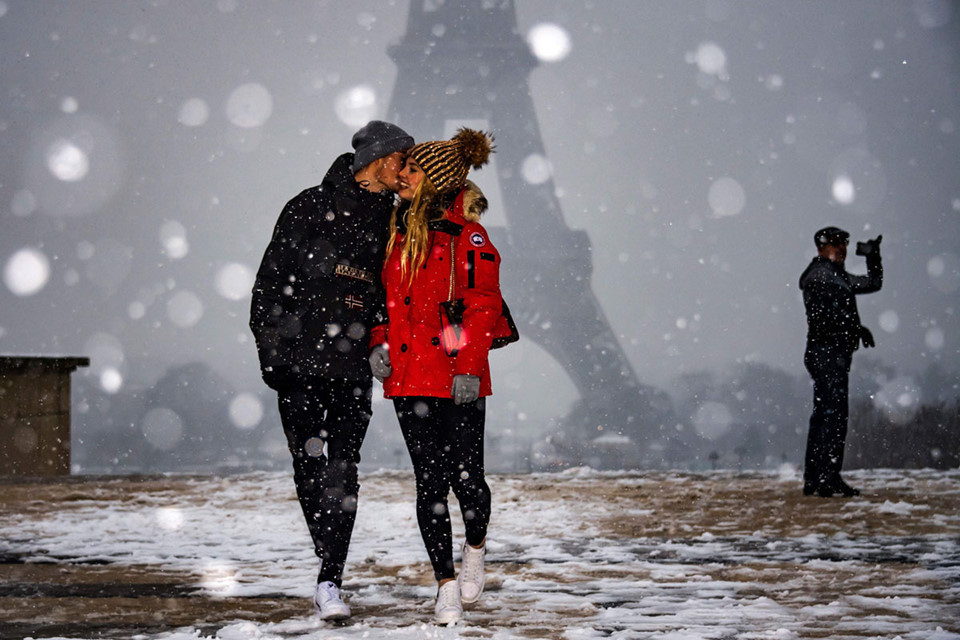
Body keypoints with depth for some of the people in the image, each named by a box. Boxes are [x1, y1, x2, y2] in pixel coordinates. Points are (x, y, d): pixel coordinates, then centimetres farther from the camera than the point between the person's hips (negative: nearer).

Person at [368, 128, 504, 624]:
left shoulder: (466, 235, -5)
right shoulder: (398, 230, 12)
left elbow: (483, 305, -8)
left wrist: (469, 366, -14)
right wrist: (380, 342, 6)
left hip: (459, 378, -4)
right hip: (410, 376, 4)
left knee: (466, 478, -3)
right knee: (429, 482, 1)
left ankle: (475, 550, 28)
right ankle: (447, 588, 6)